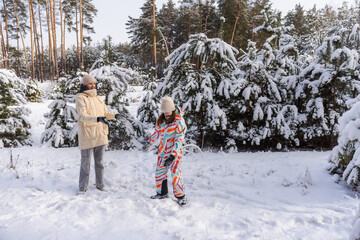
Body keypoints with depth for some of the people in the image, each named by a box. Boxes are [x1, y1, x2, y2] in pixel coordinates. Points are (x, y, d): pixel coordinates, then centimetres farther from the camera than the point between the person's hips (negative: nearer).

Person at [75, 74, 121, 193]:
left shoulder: (98, 98, 12)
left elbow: (105, 113, 17)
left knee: (99, 162, 15)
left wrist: (114, 116, -5)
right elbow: (82, 116, -20)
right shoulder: (81, 98, -7)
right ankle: (83, 187, 18)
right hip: (87, 136, -6)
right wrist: (97, 119, -35)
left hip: (101, 135, 6)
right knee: (85, 163, 4)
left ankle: (100, 184, 28)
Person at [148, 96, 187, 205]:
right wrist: (150, 142, 30)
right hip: (163, 150, 6)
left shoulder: (179, 121, -16)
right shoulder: (161, 119, 1)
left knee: (176, 173, -9)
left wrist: (173, 155, -28)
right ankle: (162, 193, 27)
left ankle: (180, 196, 9)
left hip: (175, 151, -5)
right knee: (159, 171, 9)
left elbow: (179, 139, -20)